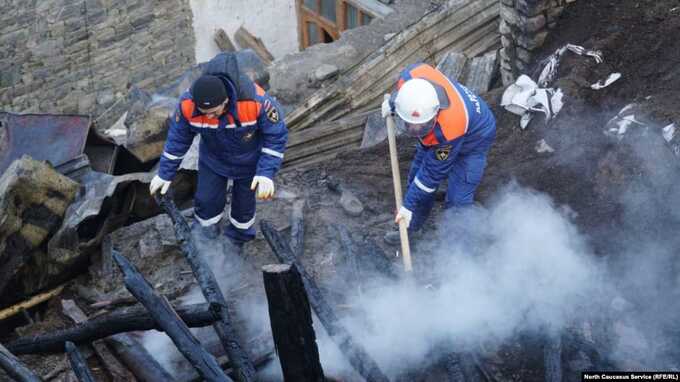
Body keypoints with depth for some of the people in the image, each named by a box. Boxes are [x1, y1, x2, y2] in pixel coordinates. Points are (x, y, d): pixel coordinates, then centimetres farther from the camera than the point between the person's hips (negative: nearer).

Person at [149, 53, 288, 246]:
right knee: (206, 199, 9)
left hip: (248, 161, -1)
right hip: (212, 159, 2)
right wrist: (165, 173, -4)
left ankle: (238, 239, 49)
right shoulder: (187, 104, -32)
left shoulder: (256, 101, -42)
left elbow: (276, 136, -26)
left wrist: (267, 173, -33)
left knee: (244, 202, 18)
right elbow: (177, 138, -13)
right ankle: (207, 235, 41)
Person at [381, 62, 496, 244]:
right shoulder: (410, 78, -36)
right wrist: (391, 102, 8)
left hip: (472, 140, -7)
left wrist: (409, 205, -20)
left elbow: (434, 171, -32)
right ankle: (412, 229, 38)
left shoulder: (449, 128, -48)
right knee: (416, 178, 16)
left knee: (457, 201, -8)